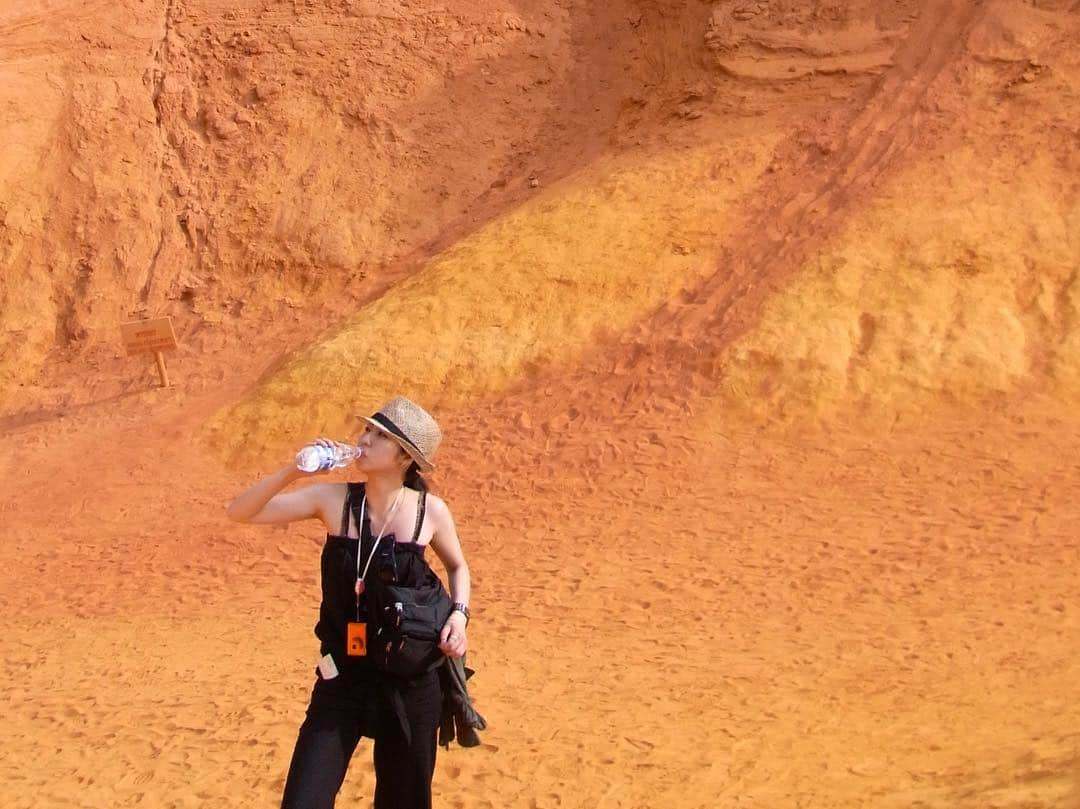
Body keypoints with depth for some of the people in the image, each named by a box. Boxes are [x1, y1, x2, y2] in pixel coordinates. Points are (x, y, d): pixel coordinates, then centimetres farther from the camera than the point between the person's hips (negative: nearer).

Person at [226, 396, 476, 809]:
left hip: (411, 681, 0)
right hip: (342, 679, 0)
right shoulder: (333, 500, -6)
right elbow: (240, 512, -8)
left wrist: (459, 613, -4)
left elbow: (457, 566, 14)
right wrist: (293, 471, -21)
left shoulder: (430, 511, -6)